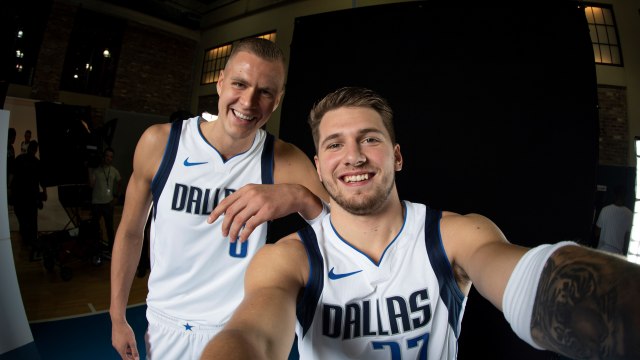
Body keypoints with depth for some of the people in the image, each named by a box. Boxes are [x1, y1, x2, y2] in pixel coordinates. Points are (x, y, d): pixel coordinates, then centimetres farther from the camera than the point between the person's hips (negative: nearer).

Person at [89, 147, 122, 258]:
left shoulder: (114, 171, 1)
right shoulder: (95, 169, -8)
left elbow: (119, 182, 17)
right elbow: (91, 185, -17)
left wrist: (116, 196, 12)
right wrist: (90, 170, -20)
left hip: (108, 203, 2)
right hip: (96, 203, -2)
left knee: (110, 227, 5)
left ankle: (110, 250, 15)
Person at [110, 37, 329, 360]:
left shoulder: (285, 161, -16)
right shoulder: (159, 142, -13)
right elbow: (130, 232, -1)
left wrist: (299, 197, -39)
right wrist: (117, 318, 4)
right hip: (164, 327, 1)